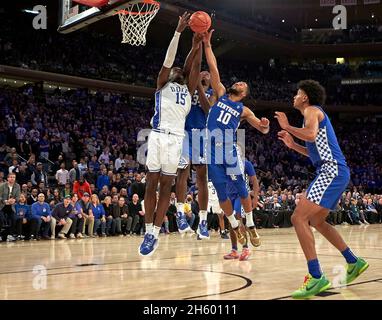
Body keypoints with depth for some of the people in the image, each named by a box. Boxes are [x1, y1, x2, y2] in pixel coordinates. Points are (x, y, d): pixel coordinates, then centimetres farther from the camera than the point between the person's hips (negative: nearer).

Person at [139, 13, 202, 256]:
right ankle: (148, 231, 6)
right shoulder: (162, 84, 15)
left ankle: (155, 233, 4)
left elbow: (196, 66, 12)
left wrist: (198, 42, 4)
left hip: (177, 138, 2)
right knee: (151, 183, -2)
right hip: (158, 135, -2)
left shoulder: (188, 90, 22)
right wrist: (179, 31, 0)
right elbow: (169, 59, 5)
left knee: (166, 185, 1)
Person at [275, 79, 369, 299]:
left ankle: (317, 278, -21)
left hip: (332, 171, -11)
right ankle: (354, 262, 28)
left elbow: (311, 134, -26)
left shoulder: (312, 110, -4)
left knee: (299, 218, -17)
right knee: (316, 221, 23)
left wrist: (287, 126, -12)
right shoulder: (315, 114, 25)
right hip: (333, 172, 11)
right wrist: (292, 145, 23)